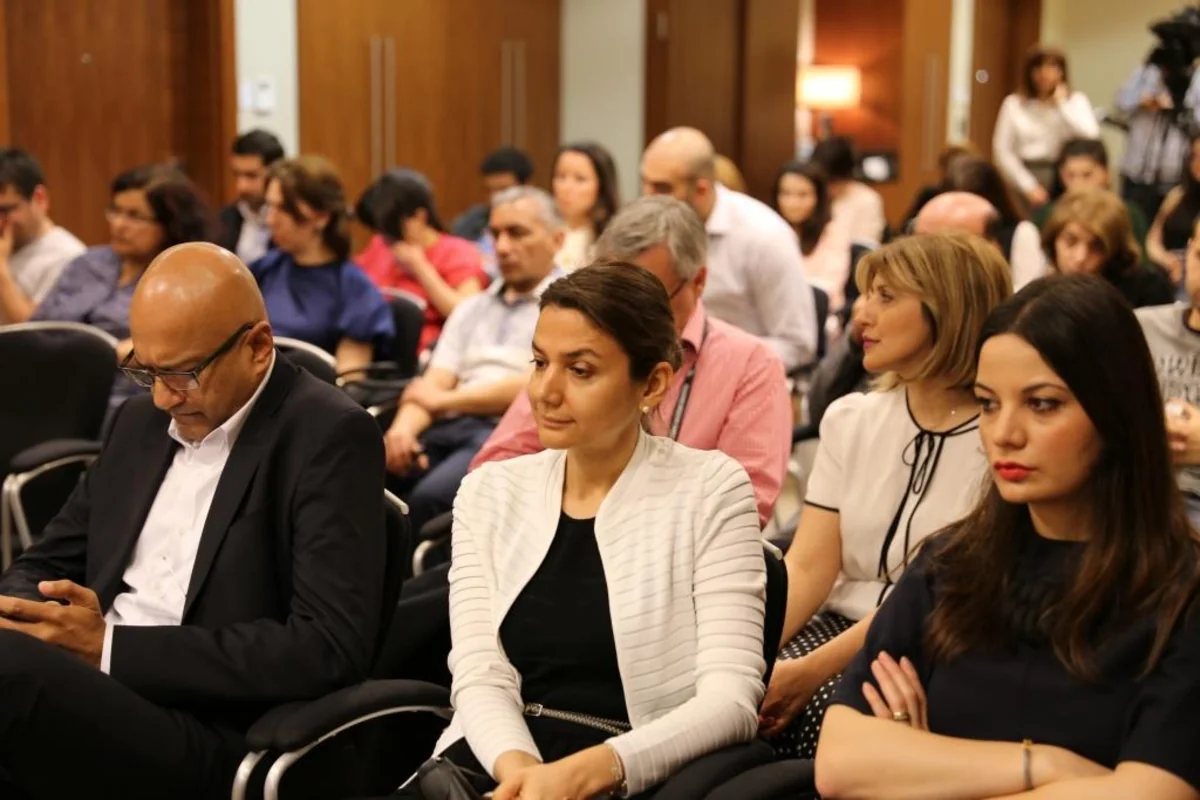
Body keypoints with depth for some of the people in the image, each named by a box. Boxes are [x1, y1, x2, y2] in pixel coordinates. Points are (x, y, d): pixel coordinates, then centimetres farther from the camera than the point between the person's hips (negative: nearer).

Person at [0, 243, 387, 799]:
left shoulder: (328, 438, -5)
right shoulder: (140, 421, 17)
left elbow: (330, 647, -14)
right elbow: (47, 563, 22)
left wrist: (112, 645, -16)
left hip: (212, 742, -6)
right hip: (89, 694, 7)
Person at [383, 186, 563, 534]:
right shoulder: (472, 309, 26)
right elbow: (431, 385, 14)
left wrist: (443, 400, 0)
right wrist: (403, 427, -9)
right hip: (449, 429, 6)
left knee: (430, 498, -34)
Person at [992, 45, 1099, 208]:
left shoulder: (1076, 100, 7)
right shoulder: (1014, 103, 7)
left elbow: (1091, 136, -10)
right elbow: (1002, 151, 2)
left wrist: (1062, 104, -4)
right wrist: (1028, 186, -6)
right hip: (1026, 175, 0)